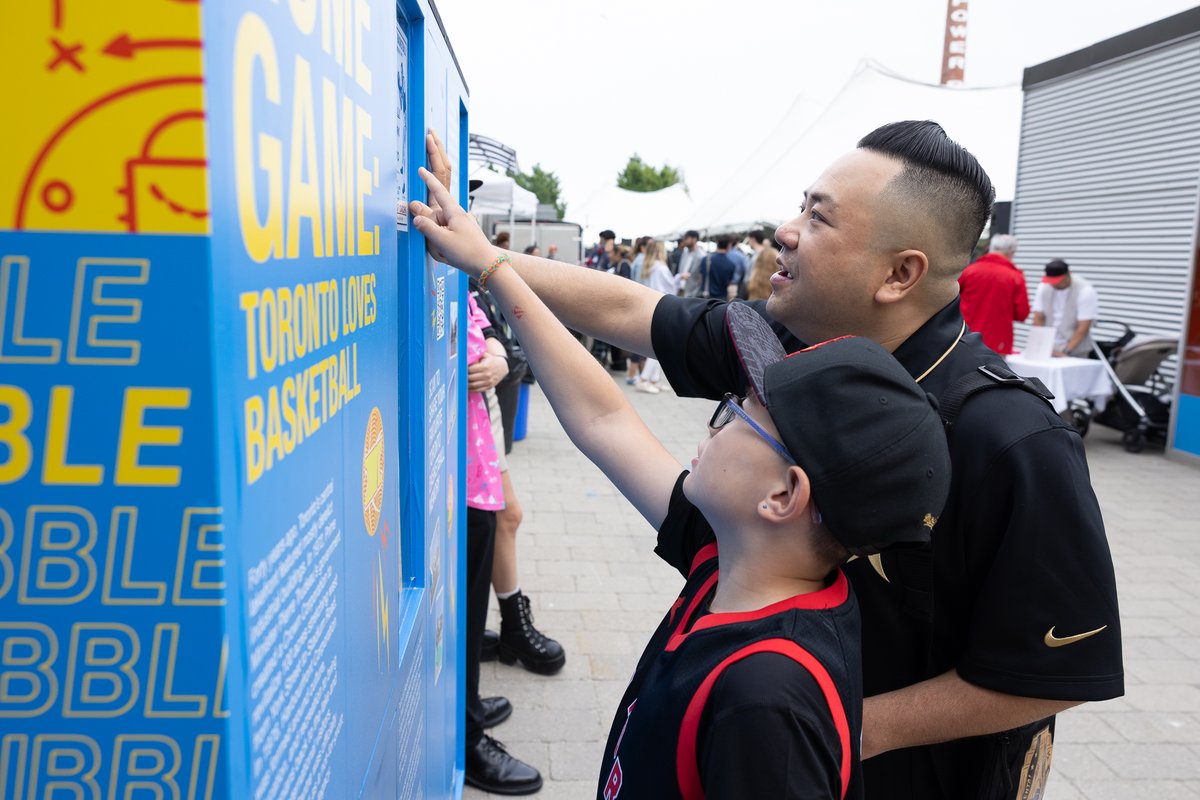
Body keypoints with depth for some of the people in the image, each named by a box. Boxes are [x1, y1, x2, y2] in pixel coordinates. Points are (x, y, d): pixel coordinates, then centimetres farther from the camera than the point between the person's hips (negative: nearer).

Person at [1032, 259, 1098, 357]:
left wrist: (1066, 352, -24)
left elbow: (1083, 328, -16)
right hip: (1049, 348, 3)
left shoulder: (1085, 291, -12)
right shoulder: (1044, 287, -1)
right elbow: (1038, 319, -1)